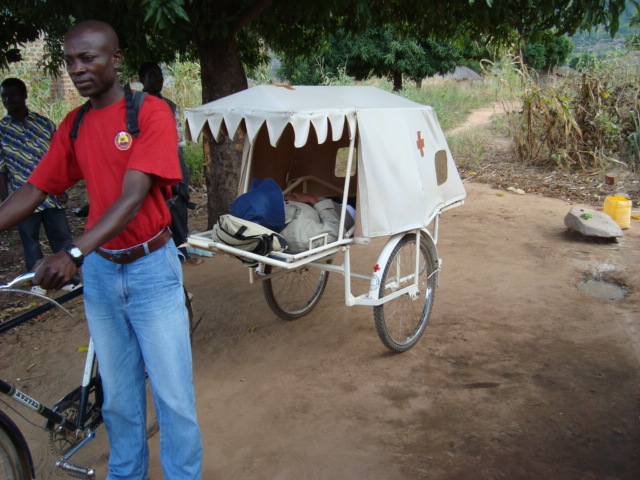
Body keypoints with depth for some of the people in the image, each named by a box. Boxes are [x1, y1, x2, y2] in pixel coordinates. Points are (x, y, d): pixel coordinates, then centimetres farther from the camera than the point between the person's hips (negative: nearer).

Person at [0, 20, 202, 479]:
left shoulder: (151, 112, -10)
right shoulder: (73, 127, 8)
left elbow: (133, 196, -20)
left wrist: (74, 252, -32)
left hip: (151, 269, -4)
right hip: (99, 272, 5)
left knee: (173, 395, 2)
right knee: (118, 396, 14)